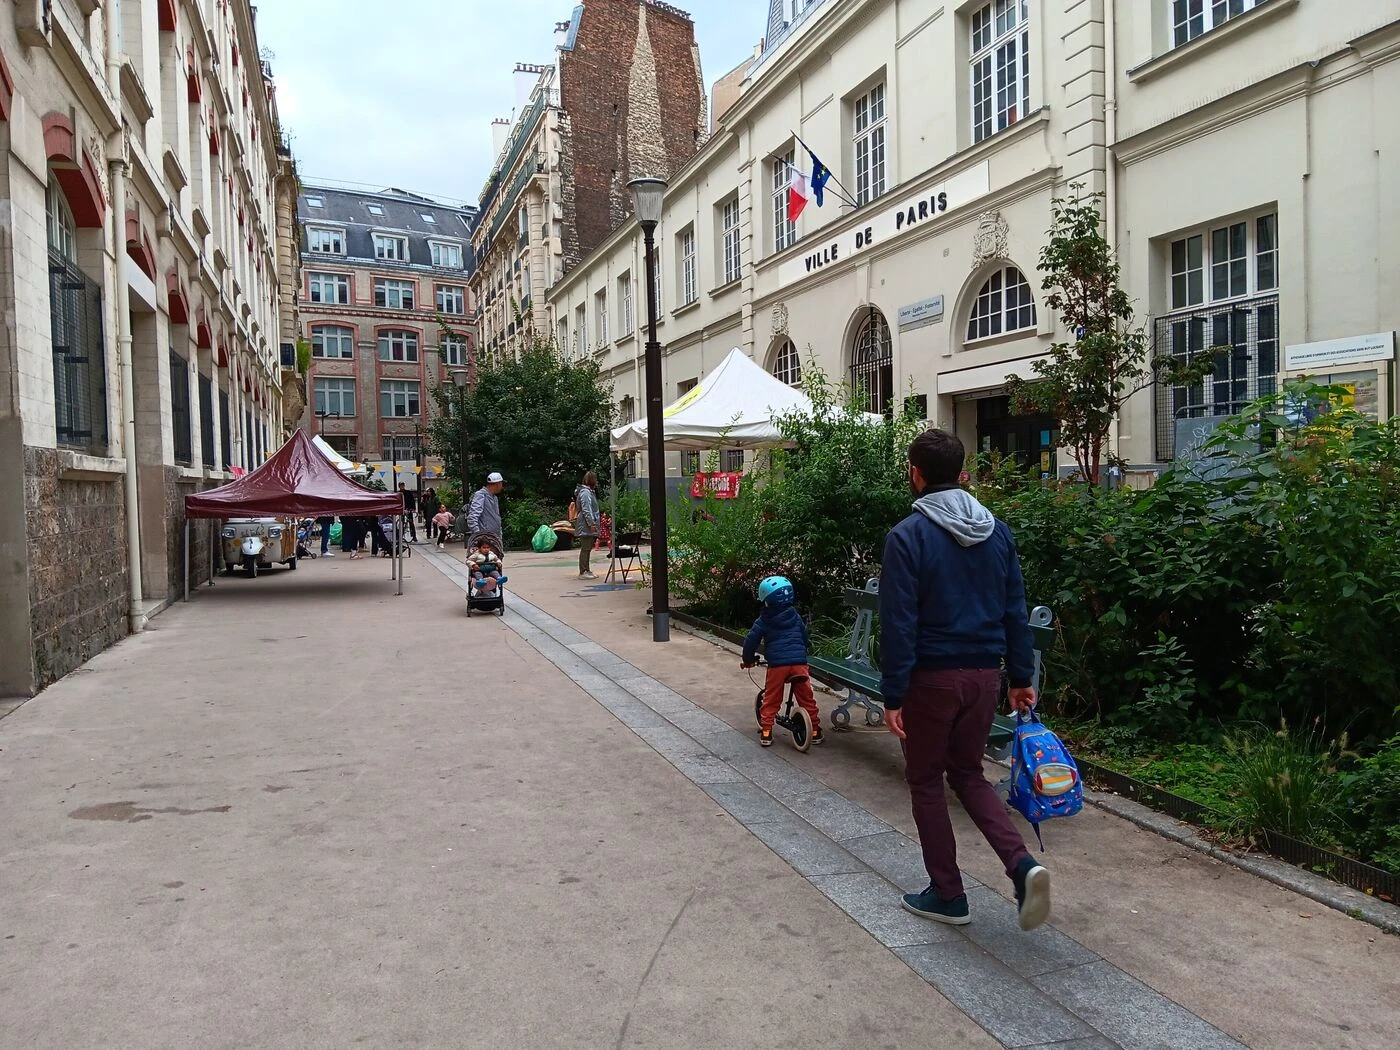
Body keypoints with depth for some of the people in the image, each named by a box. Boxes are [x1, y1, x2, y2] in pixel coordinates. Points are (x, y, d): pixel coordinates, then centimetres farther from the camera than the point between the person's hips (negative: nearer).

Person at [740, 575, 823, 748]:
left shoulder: (763, 621, 4)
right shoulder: (796, 617, 15)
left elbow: (751, 642, 3)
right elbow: (805, 638, 23)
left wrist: (748, 659, 20)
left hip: (777, 664, -2)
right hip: (799, 662, 3)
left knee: (771, 700, 10)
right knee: (807, 698, 13)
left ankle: (766, 733, 9)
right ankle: (815, 731, 17)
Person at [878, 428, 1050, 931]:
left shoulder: (908, 535, -14)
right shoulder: (997, 530, 5)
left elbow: (899, 622, -16)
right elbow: (1015, 610, 7)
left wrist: (893, 695, -12)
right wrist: (1021, 677, 14)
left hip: (932, 677, -5)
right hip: (985, 674, 6)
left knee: (926, 781, 12)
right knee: (968, 773, 21)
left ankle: (947, 894, 21)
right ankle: (1022, 864, 2)